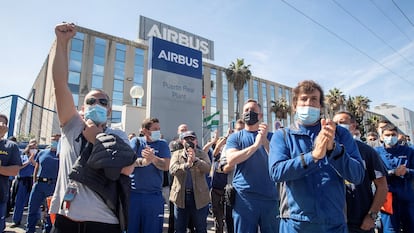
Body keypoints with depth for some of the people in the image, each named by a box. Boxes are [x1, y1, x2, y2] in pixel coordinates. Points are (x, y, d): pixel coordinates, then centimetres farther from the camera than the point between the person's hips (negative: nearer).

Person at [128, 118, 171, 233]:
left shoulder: (162, 144, 5)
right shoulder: (136, 141, 5)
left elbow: (165, 166, -8)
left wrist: (152, 158, -26)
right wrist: (143, 161, -30)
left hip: (154, 195, 0)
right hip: (133, 193, 0)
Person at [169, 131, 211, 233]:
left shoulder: (202, 154, 2)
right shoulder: (176, 154, 4)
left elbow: (207, 168, -15)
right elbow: (172, 169, -13)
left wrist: (195, 159, -32)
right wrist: (186, 165, -31)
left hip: (199, 196, -1)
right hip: (180, 195, 1)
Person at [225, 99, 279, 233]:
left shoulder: (270, 136, 8)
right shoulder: (235, 137, 4)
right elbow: (231, 159, -14)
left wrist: (265, 141, -17)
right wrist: (256, 145, -19)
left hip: (269, 196, 2)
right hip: (244, 196, -1)